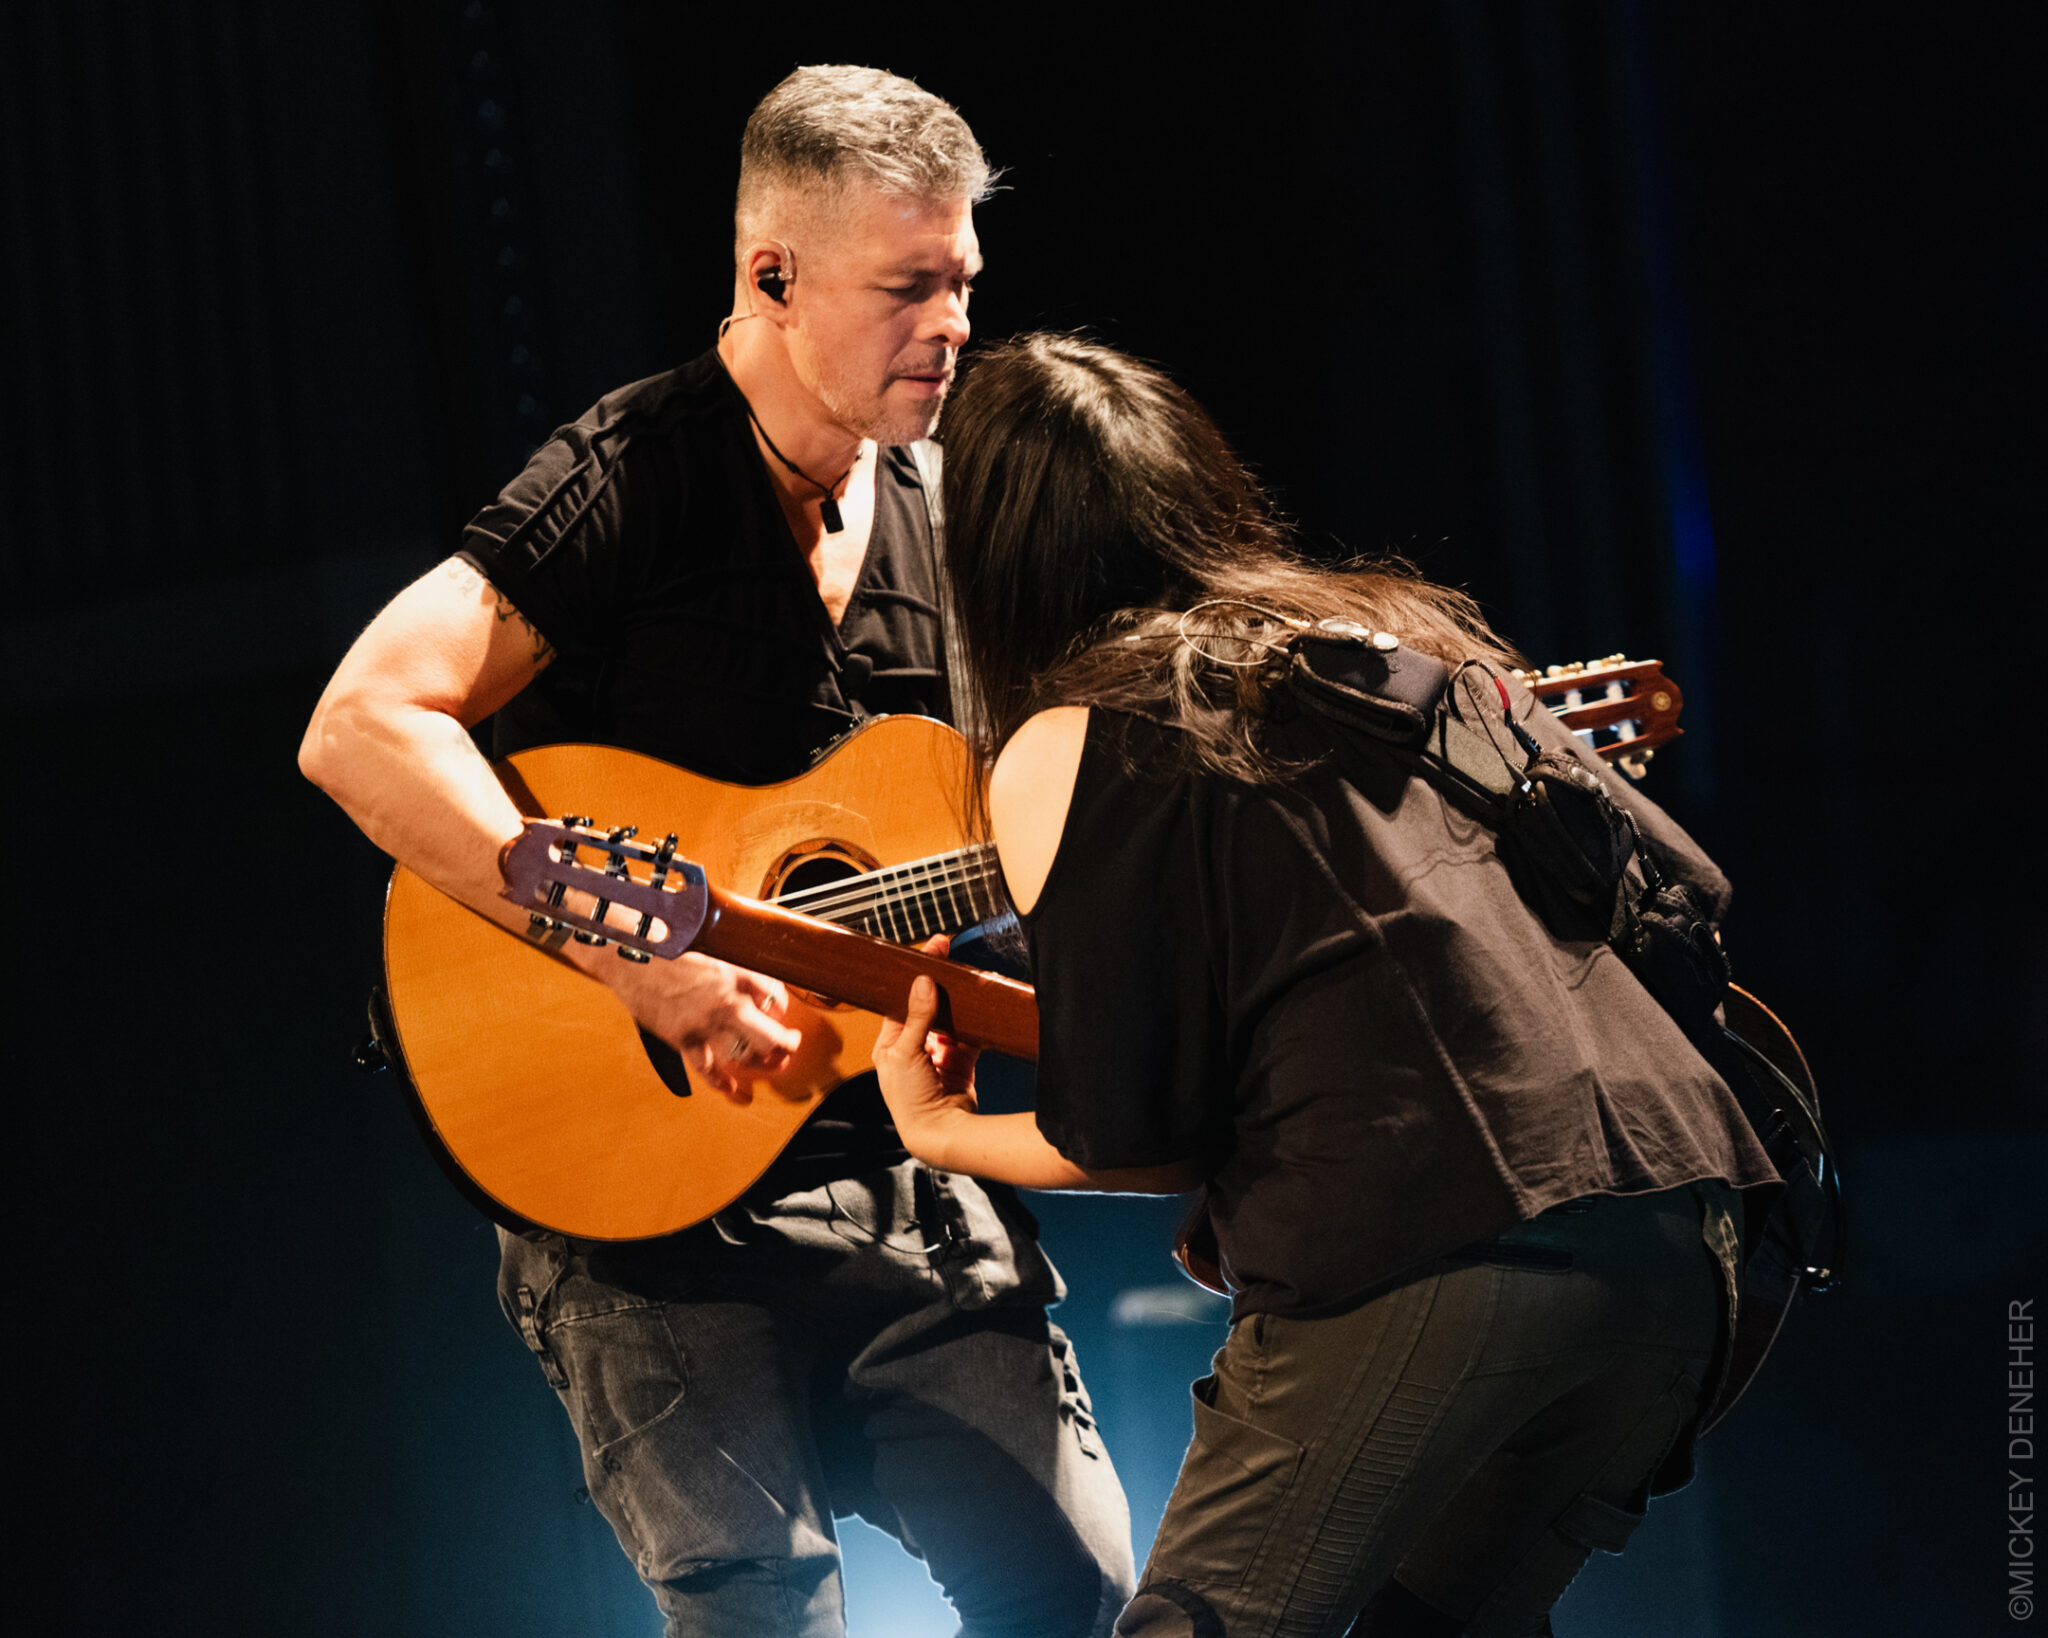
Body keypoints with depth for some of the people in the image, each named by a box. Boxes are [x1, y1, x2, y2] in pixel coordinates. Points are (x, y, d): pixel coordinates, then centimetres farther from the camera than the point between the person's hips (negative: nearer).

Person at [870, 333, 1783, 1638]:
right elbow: (1686, 887, 22)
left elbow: (1131, 1138, 3)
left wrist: (944, 1134, 22)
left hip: (1419, 1252, -6)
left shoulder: (1060, 753, 6)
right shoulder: (1416, 633, 21)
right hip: (1684, 1226, 6)